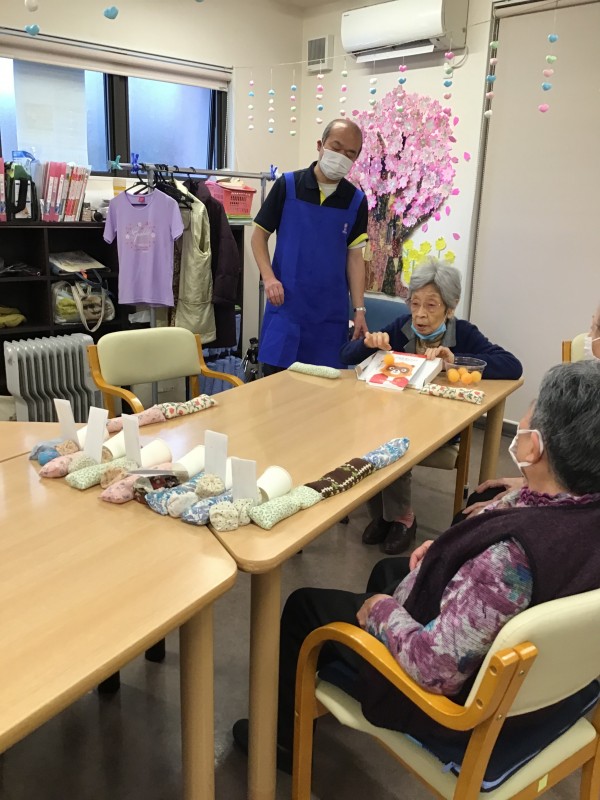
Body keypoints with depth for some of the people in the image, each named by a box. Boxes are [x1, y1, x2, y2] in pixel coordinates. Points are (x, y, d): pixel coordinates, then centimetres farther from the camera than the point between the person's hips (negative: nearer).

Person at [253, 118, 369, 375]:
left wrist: (359, 309, 0)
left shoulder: (356, 201, 5)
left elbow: (354, 256, 6)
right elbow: (259, 235, 4)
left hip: (331, 311, 2)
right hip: (285, 305, -1)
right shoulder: (287, 185, -1)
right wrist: (268, 278, -11)